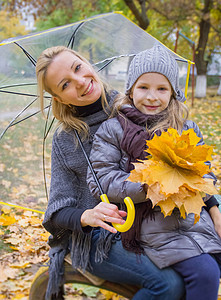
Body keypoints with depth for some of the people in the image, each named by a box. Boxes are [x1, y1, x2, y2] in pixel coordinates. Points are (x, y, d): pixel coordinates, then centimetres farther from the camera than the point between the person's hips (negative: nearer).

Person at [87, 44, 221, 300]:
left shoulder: (187, 129, 9)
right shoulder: (112, 130, -3)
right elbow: (100, 182, -9)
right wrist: (148, 187, -20)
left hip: (195, 217, 5)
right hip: (153, 225, -5)